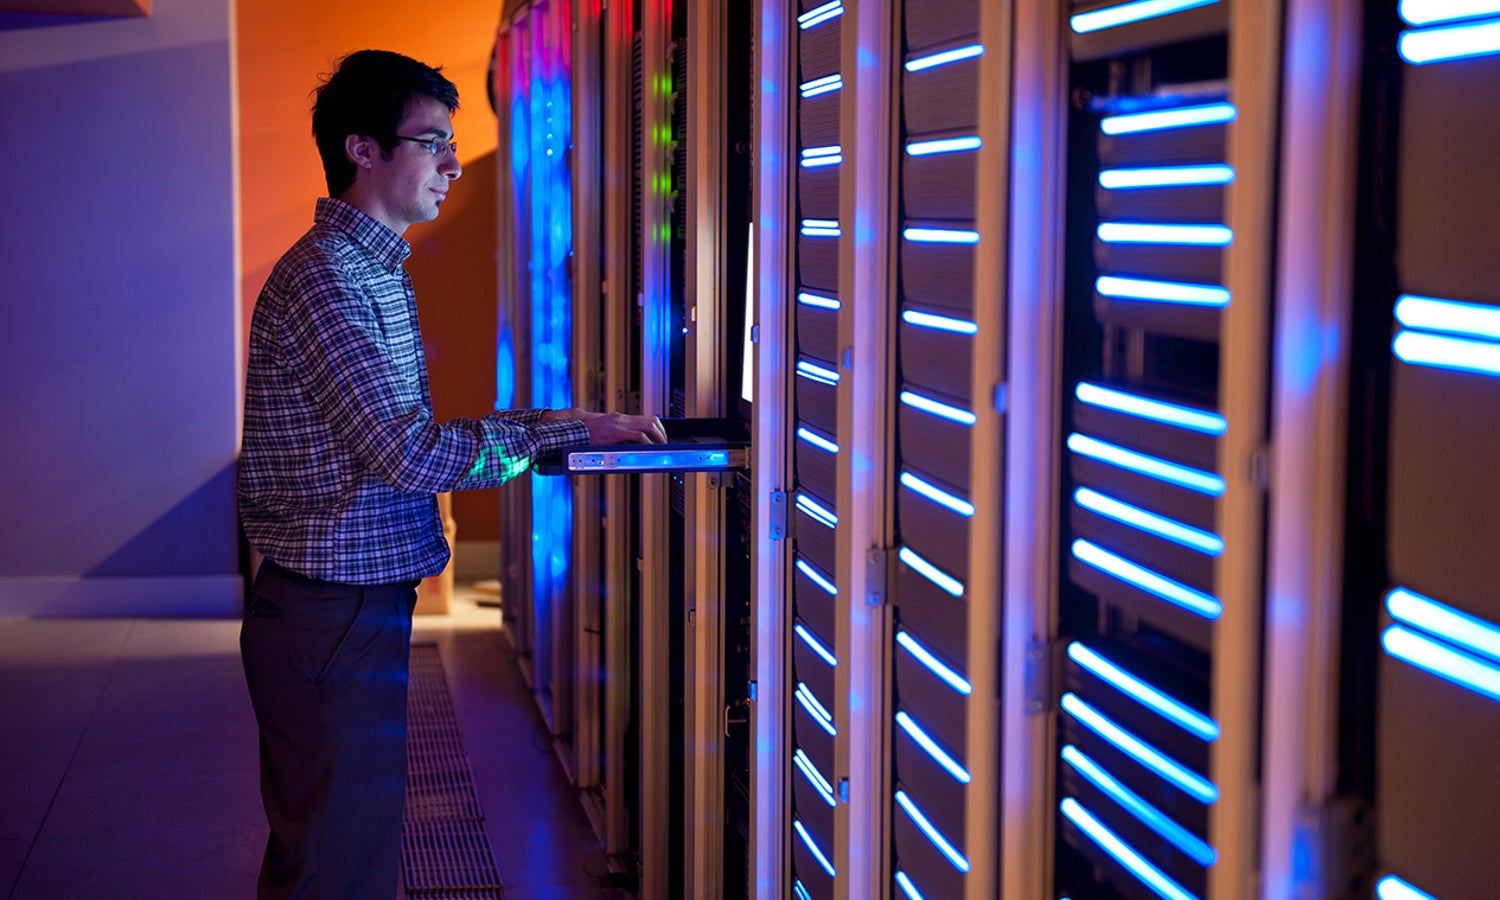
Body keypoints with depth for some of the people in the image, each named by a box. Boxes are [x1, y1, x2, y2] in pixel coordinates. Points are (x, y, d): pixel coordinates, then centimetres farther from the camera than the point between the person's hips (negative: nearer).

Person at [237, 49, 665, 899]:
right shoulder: (323, 278, -17)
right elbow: (408, 453, -24)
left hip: (361, 604, 10)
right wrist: (568, 430, -19)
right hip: (332, 613, -10)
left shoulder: (374, 271, 17)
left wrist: (540, 424, 10)